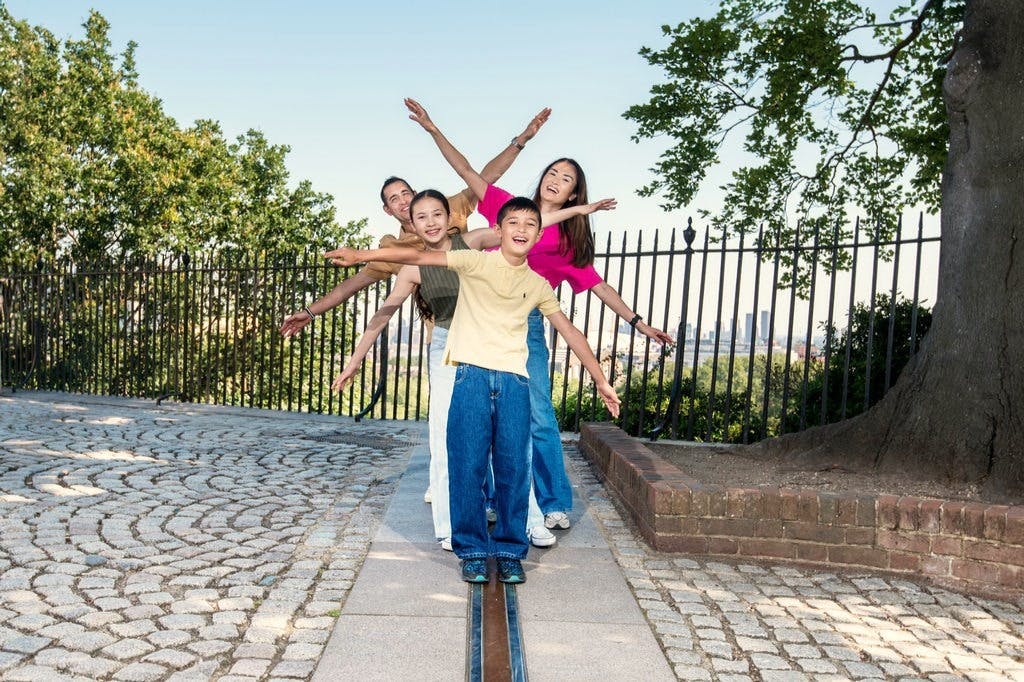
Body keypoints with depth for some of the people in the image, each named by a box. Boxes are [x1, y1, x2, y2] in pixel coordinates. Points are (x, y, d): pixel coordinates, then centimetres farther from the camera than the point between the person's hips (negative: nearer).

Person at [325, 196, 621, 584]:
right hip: (473, 376, -2)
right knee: (468, 466, -2)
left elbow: (570, 332, 18)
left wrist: (601, 380, 18)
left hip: (514, 381, 3)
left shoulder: (538, 286, 13)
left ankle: (510, 551, 15)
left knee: (514, 468, 1)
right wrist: (362, 255, -13)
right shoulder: (475, 263, 4)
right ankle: (471, 550, 12)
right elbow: (419, 257, -5)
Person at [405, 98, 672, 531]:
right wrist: (432, 129, 7)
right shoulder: (508, 208, 12)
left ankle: (555, 504, 9)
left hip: (526, 326, -1)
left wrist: (638, 322, 4)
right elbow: (466, 171, 12)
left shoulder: (568, 240, 11)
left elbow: (598, 286, 10)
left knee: (538, 418, -3)